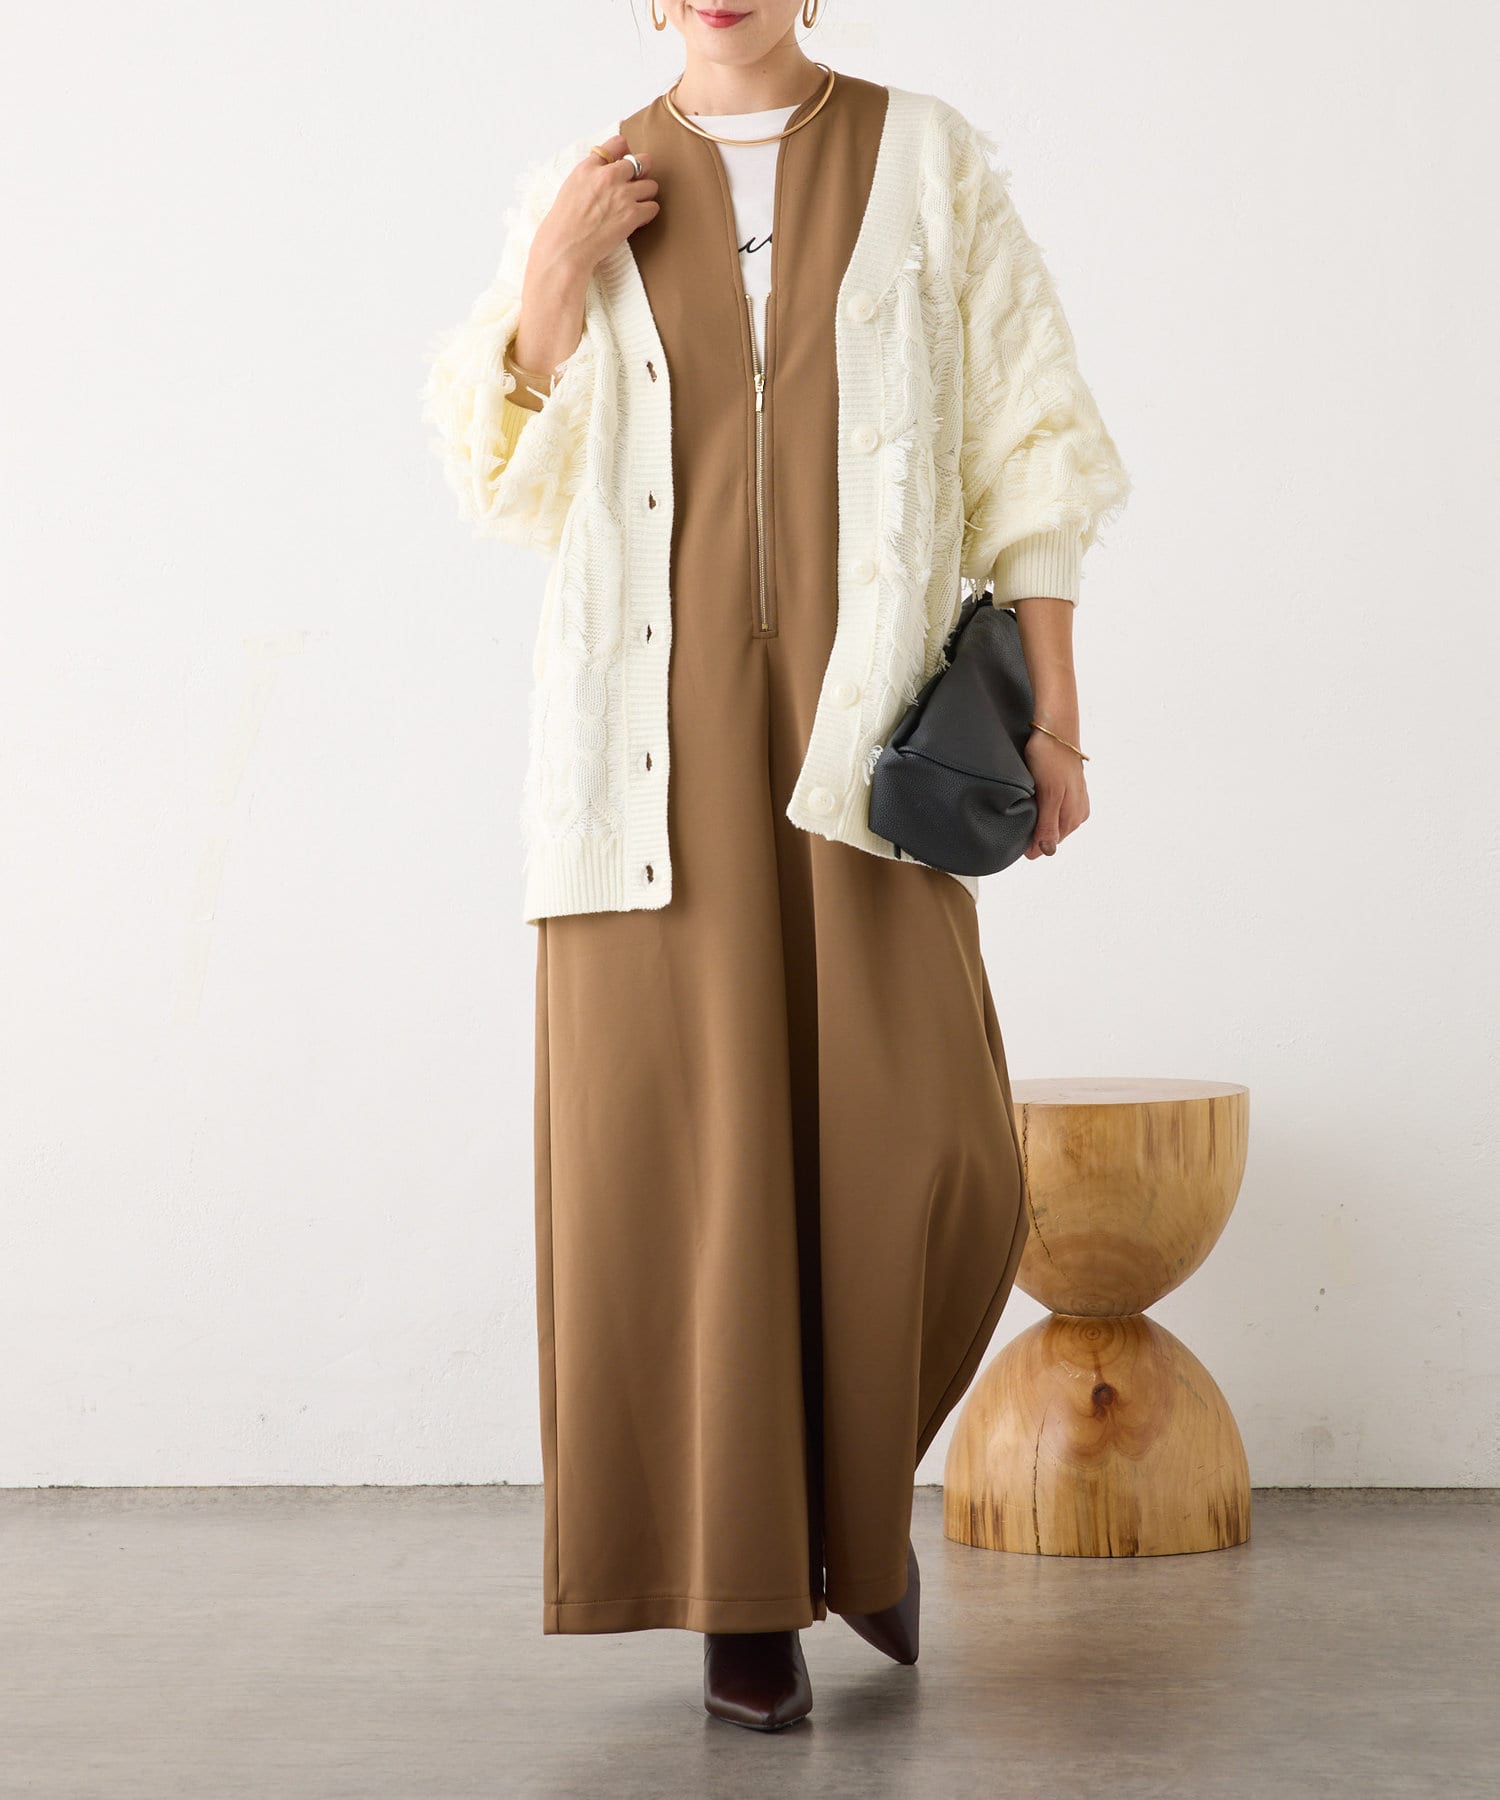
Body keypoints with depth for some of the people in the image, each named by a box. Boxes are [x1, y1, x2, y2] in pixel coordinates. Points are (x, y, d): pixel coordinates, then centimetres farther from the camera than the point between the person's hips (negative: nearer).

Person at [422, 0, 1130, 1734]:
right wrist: (555, 271, -8)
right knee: (697, 1139, -5)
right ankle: (746, 1585, 7)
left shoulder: (929, 165, 7)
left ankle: (854, 1472, 21)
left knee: (921, 1152, -9)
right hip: (654, 730, 1)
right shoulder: (578, 196, 11)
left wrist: (1054, 711, -4)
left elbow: (1021, 449, 4)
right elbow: (510, 483, 5)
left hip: (860, 721, 0)